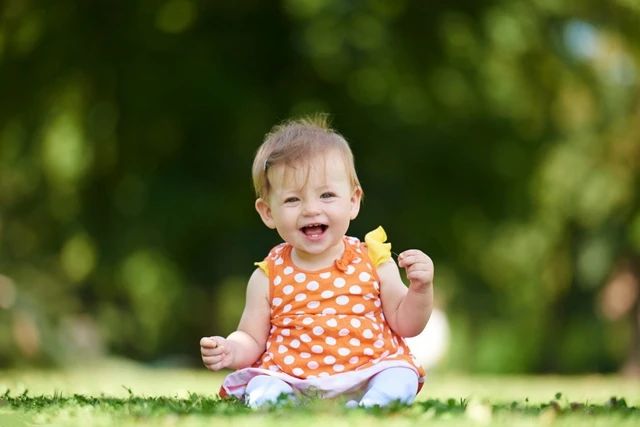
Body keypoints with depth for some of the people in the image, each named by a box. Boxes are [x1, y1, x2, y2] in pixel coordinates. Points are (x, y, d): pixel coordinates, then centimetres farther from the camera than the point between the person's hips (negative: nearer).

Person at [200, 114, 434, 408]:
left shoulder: (373, 261, 5)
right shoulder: (269, 276, 5)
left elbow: (405, 324, 11)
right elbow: (252, 339, 11)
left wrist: (421, 290, -8)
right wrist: (230, 351, -12)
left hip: (366, 378, 1)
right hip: (290, 380, -1)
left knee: (400, 379, -27)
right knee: (262, 389, -29)